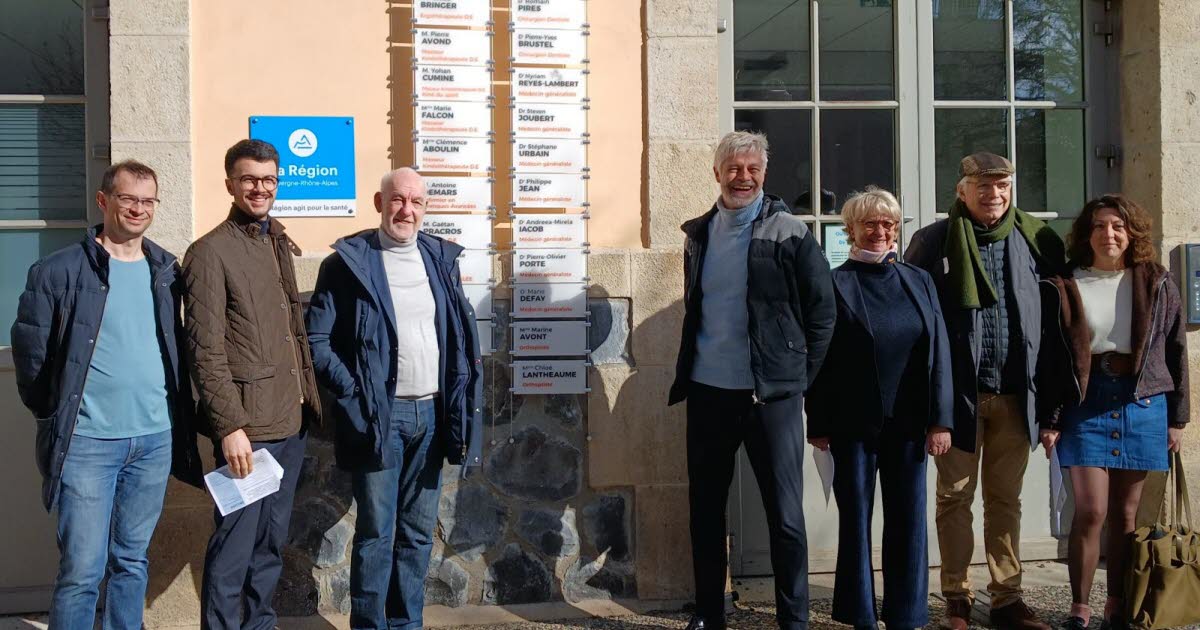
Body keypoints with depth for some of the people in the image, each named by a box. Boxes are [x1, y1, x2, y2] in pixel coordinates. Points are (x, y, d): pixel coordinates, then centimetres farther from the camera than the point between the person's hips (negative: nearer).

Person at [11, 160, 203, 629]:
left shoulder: (167, 271, 8)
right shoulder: (59, 271, -5)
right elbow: (30, 352, -1)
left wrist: (179, 413, 11)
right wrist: (54, 416, 2)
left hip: (155, 440, 4)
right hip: (87, 441, -4)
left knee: (132, 560, 14)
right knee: (82, 570, -3)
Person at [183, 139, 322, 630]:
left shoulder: (280, 245, 15)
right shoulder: (210, 252, -7)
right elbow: (206, 350, -13)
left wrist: (312, 399, 12)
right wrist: (229, 425, -18)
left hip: (291, 422, 7)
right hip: (247, 427, -7)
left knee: (272, 540, 15)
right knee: (235, 545, -2)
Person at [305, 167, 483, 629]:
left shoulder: (441, 257, 10)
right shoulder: (349, 261, -5)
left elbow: (462, 334, 14)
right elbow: (316, 340, -6)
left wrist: (459, 403, 7)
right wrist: (353, 395, -12)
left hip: (432, 413, 5)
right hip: (379, 415, -5)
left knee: (418, 531, 11)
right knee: (376, 533, -1)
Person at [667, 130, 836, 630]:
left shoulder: (788, 232, -5)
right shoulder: (698, 233, 9)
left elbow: (822, 312, -2)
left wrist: (799, 377, -4)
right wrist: (688, 374, 11)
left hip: (771, 395, -4)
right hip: (707, 392, 5)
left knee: (785, 514, 2)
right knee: (705, 509, 12)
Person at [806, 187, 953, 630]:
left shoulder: (919, 282, 9)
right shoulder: (834, 284, -1)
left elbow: (939, 353, 6)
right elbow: (820, 359, -2)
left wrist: (940, 420, 0)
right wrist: (818, 424, -5)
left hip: (907, 423, 3)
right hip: (854, 423, -3)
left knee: (909, 520, 6)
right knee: (856, 519, 5)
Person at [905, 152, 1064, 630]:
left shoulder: (1034, 238, 5)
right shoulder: (934, 242, -3)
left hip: (1015, 393, 2)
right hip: (958, 391, -2)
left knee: (1006, 500, 10)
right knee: (955, 497, 6)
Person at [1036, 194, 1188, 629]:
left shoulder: (1157, 285, 6)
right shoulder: (1066, 288, 3)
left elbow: (1175, 350, 7)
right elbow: (1051, 357, 2)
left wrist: (1177, 417, 5)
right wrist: (1049, 420, -2)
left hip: (1142, 402, 2)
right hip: (1085, 401, -1)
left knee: (1126, 512, 7)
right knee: (1091, 510, -7)